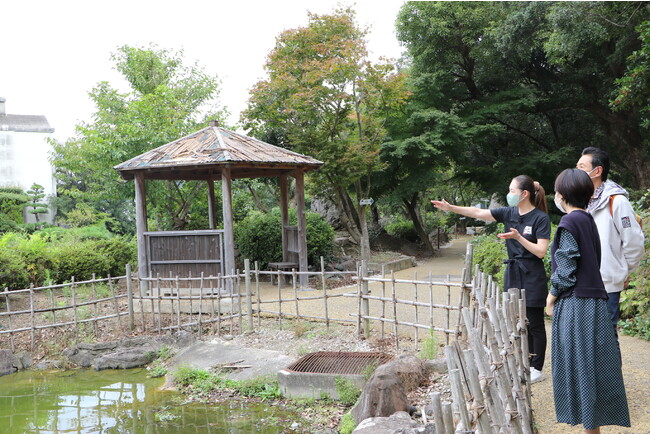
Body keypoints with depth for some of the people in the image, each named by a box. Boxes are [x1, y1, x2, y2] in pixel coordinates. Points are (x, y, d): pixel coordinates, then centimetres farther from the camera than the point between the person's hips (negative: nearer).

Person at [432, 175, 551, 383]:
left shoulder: (541, 218, -12)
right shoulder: (509, 213, 5)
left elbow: (541, 251, -16)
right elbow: (478, 213, 3)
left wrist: (518, 237, -25)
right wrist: (451, 208, -4)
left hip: (532, 277, -7)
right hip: (513, 273, 7)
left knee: (535, 324, 3)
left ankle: (537, 369, 13)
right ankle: (527, 366, 22)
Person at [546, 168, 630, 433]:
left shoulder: (569, 222, -13)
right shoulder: (588, 219, 12)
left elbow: (565, 269, -17)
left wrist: (551, 298, -3)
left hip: (576, 305, -8)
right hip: (594, 302, 8)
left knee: (581, 368, -2)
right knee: (593, 367, 13)